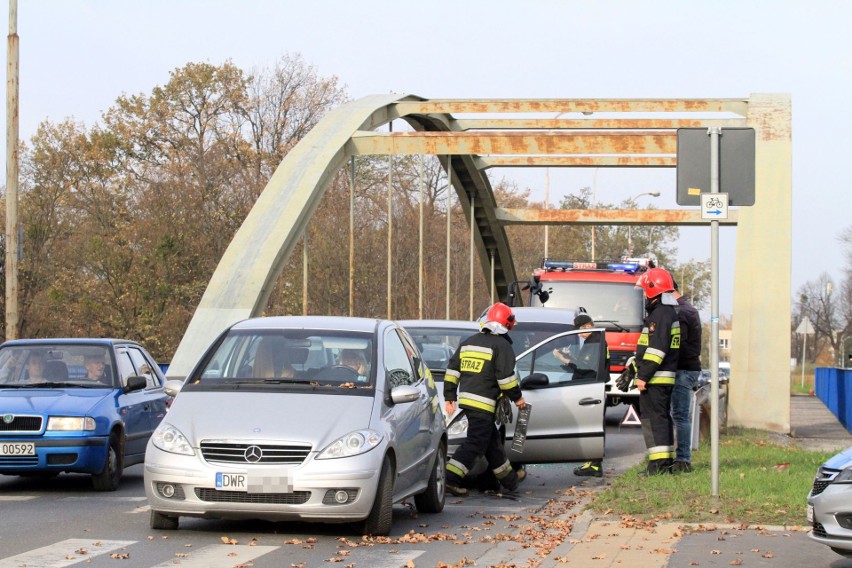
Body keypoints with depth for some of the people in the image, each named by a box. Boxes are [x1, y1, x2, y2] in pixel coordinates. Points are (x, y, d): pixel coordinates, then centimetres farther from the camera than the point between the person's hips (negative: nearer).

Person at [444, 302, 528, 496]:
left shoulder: (468, 342, 18)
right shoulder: (501, 346, -6)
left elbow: (452, 370, 16)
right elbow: (505, 377, -11)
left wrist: (450, 397, 18)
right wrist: (517, 398, 2)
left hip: (466, 398, 9)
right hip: (483, 402, -9)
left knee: (492, 440, 19)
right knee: (475, 442, -7)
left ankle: (509, 478, 32)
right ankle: (450, 478, -17)